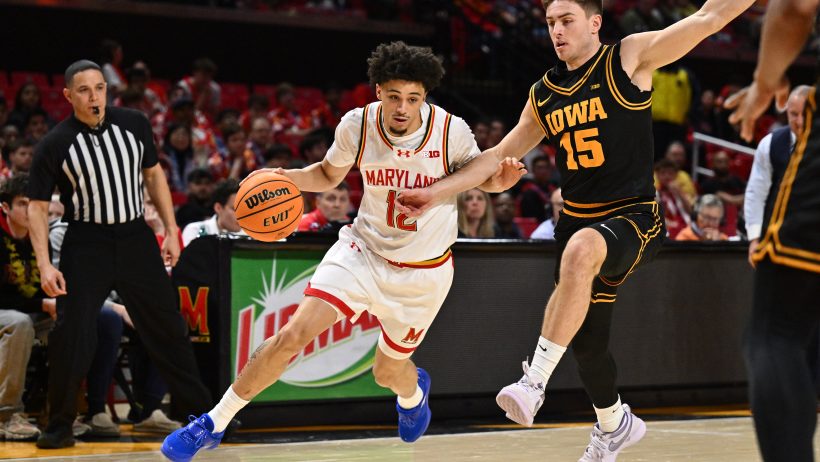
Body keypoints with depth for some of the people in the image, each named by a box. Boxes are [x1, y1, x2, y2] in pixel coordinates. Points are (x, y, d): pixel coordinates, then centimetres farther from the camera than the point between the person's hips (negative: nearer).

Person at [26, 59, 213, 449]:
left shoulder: (133, 124, -1)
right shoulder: (55, 145, -9)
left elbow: (153, 174, 11)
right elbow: (37, 206, -5)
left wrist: (170, 231, 7)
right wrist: (44, 264, -14)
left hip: (135, 237, 3)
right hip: (86, 245, -2)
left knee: (167, 328, 7)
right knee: (71, 337, -8)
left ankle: (203, 412, 18)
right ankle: (59, 426, 6)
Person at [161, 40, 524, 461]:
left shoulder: (451, 130, -20)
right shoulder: (357, 125, -16)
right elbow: (329, 174, 5)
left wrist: (498, 180, -22)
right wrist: (286, 178, -15)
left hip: (424, 269, 0)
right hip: (364, 249, 0)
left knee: (388, 371, 13)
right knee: (293, 334, -17)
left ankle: (413, 391, 55)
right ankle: (213, 424, -3)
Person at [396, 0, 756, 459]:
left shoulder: (630, 59, -5)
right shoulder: (543, 94, 10)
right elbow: (500, 156, 15)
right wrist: (436, 192, 8)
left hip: (635, 219, -6)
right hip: (578, 220, 7)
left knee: (581, 249, -39)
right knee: (585, 340, 12)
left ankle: (535, 381, -35)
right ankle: (615, 423, 41)